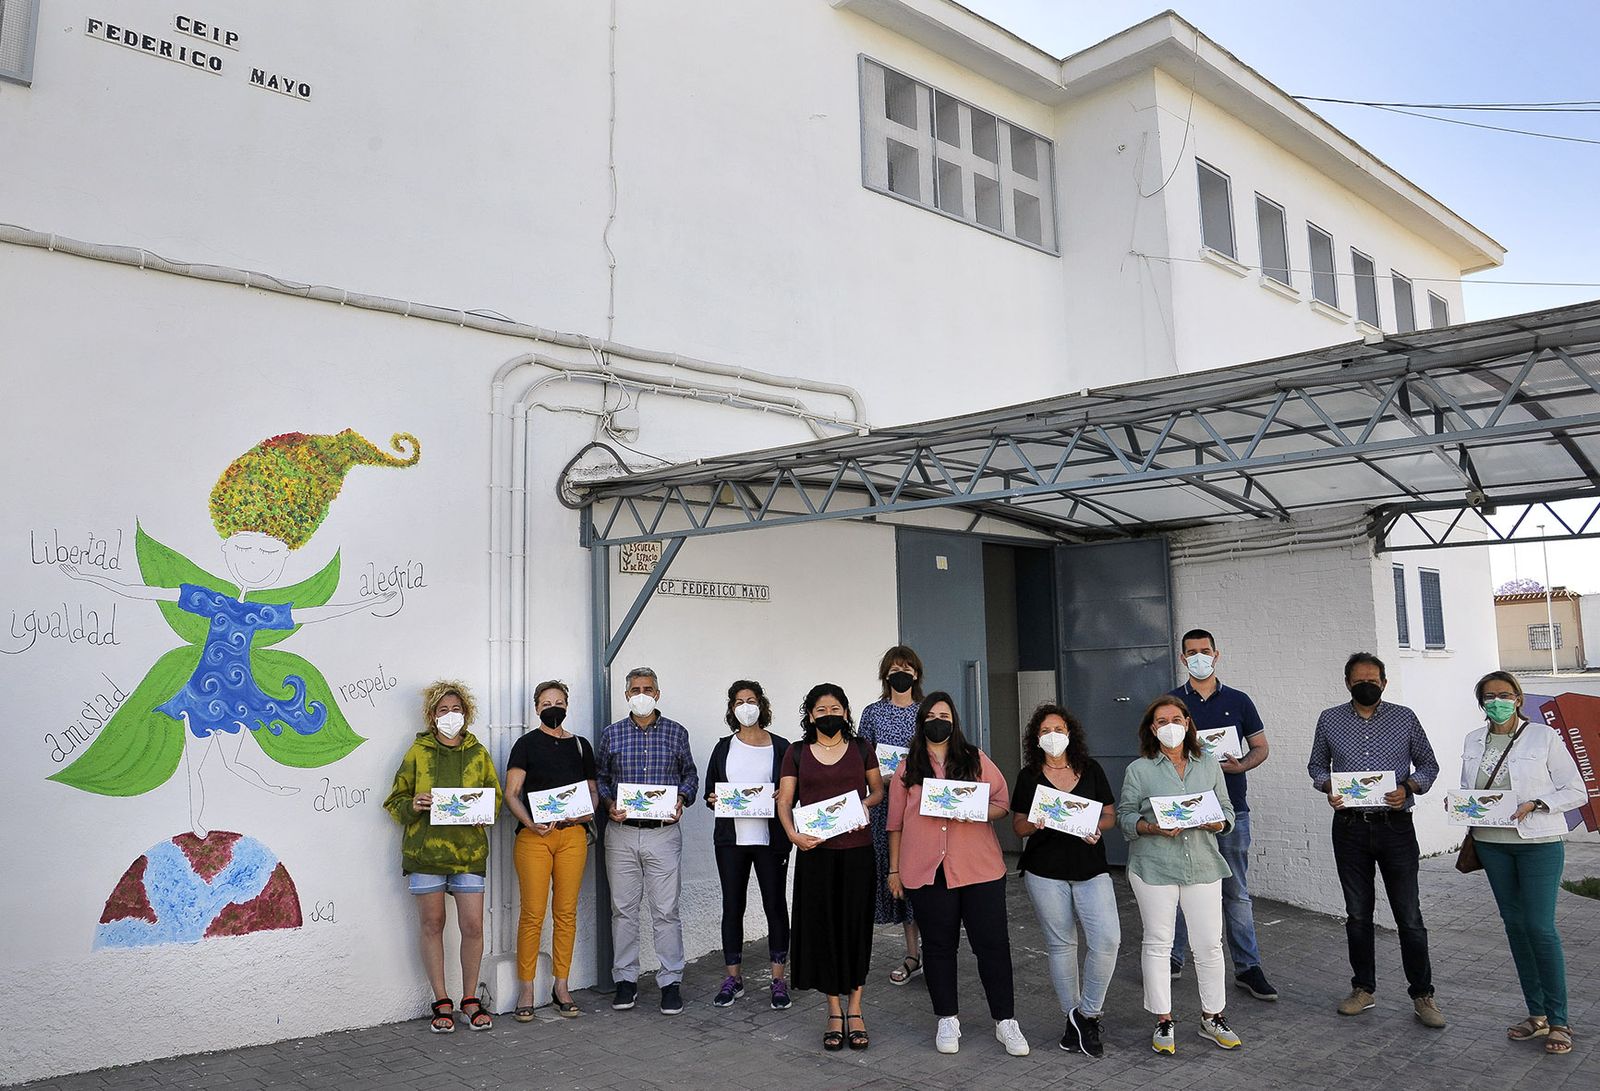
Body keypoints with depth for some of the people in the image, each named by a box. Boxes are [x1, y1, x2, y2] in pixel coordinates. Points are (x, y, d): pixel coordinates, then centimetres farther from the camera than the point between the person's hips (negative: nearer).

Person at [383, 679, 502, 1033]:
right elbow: (395, 800, 8)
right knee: (432, 925, 5)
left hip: (468, 850, 1)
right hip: (424, 849, -1)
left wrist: (485, 814, -6)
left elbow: (495, 796, 15)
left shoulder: (478, 753, 11)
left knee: (473, 927, -2)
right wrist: (413, 806, -13)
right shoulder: (418, 752, 6)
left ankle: (470, 999, 15)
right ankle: (442, 1002, 17)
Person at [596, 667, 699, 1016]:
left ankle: (671, 982, 10)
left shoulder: (676, 732, 5)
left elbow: (690, 774, 12)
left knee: (666, 911, 0)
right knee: (623, 909, 7)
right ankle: (626, 980, 19)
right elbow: (599, 777, 11)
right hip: (621, 833, 1)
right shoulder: (611, 734, 7)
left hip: (663, 833, -1)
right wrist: (608, 804, -6)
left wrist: (681, 799, -6)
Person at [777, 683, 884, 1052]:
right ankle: (835, 1012, 16)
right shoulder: (797, 753, 5)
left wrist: (862, 805, -7)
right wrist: (793, 834, -14)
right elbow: (784, 800, 3)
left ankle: (854, 1010, 17)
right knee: (822, 927, 3)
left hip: (857, 849, 0)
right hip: (815, 851, 0)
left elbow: (878, 790, 14)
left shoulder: (861, 749, 7)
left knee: (855, 925, 4)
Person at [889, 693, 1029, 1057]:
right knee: (938, 946, 9)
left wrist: (976, 812, -14)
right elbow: (895, 824, 10)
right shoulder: (907, 769, 7)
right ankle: (947, 1020, 23)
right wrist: (894, 869, 8)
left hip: (980, 869, 0)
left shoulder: (976, 759, 6)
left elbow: (1002, 802, 5)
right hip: (926, 873, 1)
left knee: (993, 944, 2)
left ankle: (1005, 1021, 15)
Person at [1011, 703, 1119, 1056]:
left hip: (1091, 868, 1)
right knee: (1061, 944, 7)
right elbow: (1018, 825, 5)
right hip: (1045, 871, 0)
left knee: (1107, 939, -13)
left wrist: (1096, 827, -13)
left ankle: (1088, 1013, 7)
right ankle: (1073, 1017, 24)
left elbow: (1110, 815, 8)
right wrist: (1036, 823, -17)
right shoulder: (1029, 776, 3)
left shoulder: (1091, 769, 6)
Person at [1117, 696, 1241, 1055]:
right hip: (1154, 868, -2)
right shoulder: (1139, 769, -1)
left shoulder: (1209, 765, 8)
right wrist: (1153, 828, -17)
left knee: (1209, 944, 6)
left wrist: (1216, 823, -10)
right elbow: (1125, 816, 1)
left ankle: (1212, 1018, 24)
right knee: (1158, 944, 5)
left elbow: (1227, 810, 12)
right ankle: (1163, 1022, 18)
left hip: (1203, 866, 2)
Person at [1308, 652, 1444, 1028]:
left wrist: (1408, 788, -10)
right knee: (1357, 913, 11)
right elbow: (1316, 765, 13)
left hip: (1395, 825, -1)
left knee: (1409, 915, 0)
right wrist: (1328, 787, -7)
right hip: (1350, 827, 2)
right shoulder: (1329, 720, 5)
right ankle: (1363, 988, 23)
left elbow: (1428, 764, 9)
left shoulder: (1404, 718, 2)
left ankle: (1422, 994, 15)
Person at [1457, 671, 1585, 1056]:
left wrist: (1534, 805, -18)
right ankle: (1537, 1014, 21)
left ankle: (1558, 1021, 8)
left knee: (1540, 927, -5)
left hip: (1538, 842, -5)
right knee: (1514, 924, 10)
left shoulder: (1544, 737, -7)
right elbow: (1468, 789, 17)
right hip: (1493, 843, 5)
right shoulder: (1473, 742, 7)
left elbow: (1576, 791, -5)